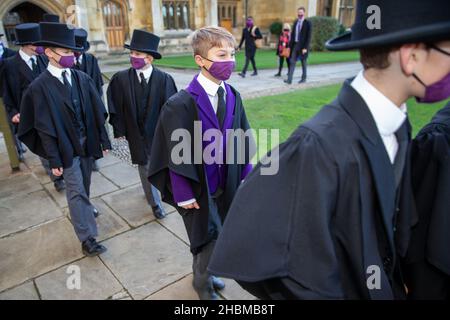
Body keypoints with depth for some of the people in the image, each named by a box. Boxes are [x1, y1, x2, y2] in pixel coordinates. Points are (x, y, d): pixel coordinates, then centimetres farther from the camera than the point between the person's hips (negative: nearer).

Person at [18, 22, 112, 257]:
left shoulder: (82, 79, -1)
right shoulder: (39, 87, -12)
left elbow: (97, 112, 3)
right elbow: (44, 127, -11)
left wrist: (104, 140, 3)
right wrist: (54, 160, -11)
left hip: (87, 143, 4)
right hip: (65, 148, -4)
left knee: (84, 185, 21)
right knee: (75, 191, 1)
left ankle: (85, 209, 48)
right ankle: (87, 238, 9)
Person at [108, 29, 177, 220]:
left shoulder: (164, 79, -12)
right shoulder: (121, 79, -9)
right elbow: (116, 108, -3)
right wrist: (119, 131, -3)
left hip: (159, 132, 0)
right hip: (137, 134, 0)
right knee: (146, 169, 8)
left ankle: (150, 190, 48)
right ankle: (155, 203, 26)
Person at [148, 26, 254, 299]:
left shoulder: (233, 97, -2)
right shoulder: (181, 105, -20)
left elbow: (243, 142, 3)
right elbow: (177, 154, -16)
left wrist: (245, 178, 3)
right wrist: (183, 194, -13)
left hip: (226, 185, 6)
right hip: (198, 188, -5)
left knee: (213, 239, 21)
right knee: (211, 242, 6)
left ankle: (202, 273, 50)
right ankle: (202, 281, 38)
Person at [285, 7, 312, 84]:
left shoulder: (308, 23, -8)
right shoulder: (295, 22, 10)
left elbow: (309, 36, -12)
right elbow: (292, 34, 11)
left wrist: (305, 48, -19)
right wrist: (290, 45, 5)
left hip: (303, 46, -5)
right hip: (295, 45, 5)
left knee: (303, 63, 7)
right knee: (292, 62, -4)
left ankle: (303, 78, 20)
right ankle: (289, 79, -7)